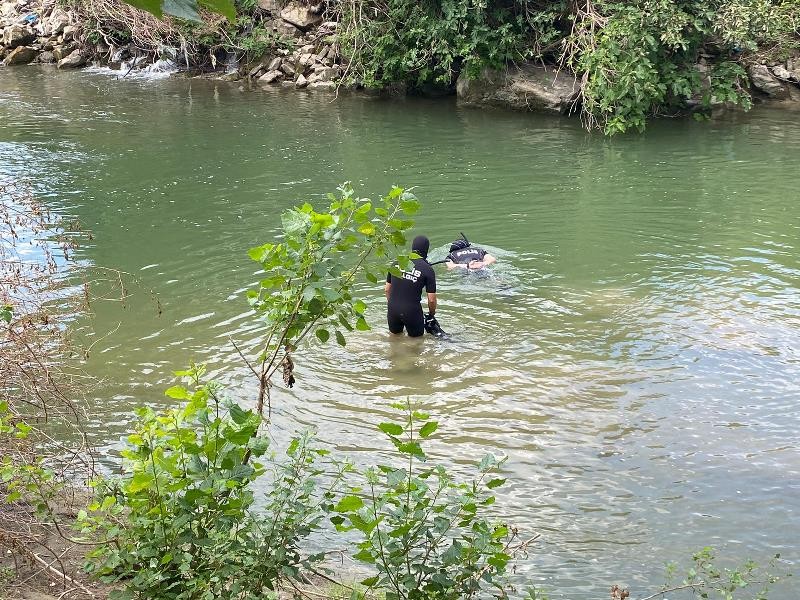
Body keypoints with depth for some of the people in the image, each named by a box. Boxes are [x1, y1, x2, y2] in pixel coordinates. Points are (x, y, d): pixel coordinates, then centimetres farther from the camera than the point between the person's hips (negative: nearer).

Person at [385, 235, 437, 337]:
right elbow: (431, 299, -8)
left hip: (393, 309, 4)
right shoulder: (428, 269, -9)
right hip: (412, 311, -4)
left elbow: (387, 289, 10)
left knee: (395, 333, 25)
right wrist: (431, 314, 10)